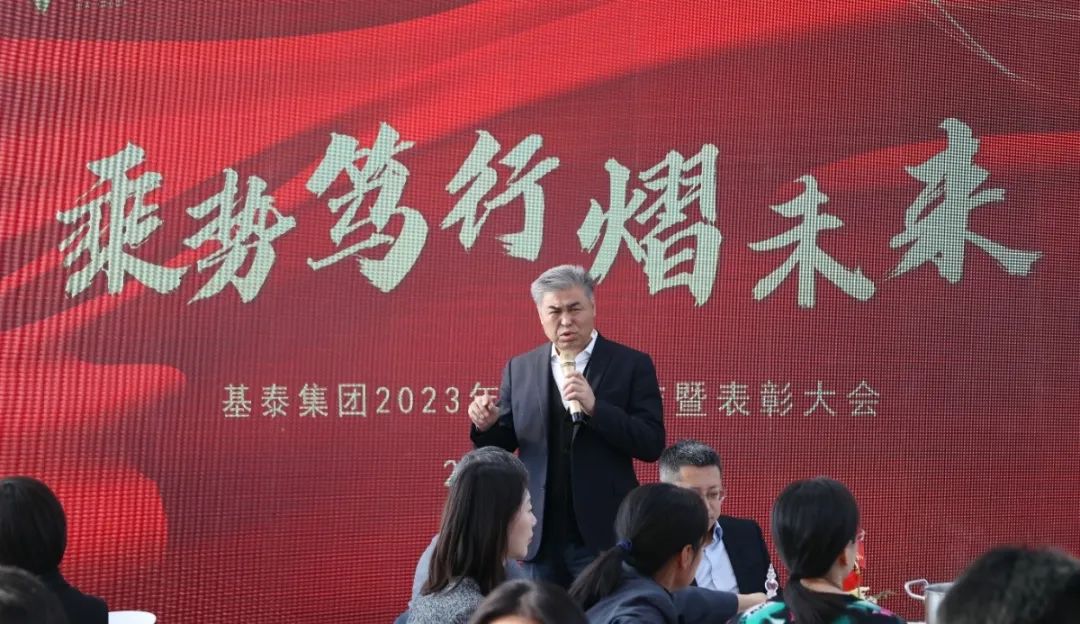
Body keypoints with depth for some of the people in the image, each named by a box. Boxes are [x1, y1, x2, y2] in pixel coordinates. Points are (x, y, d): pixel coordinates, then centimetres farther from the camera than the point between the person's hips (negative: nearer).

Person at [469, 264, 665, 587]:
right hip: (541, 537, 3)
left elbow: (652, 445, -9)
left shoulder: (632, 365, -2)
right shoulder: (519, 368, 9)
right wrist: (487, 425, -11)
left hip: (604, 538, -3)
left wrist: (594, 407, -21)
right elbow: (502, 446, 12)